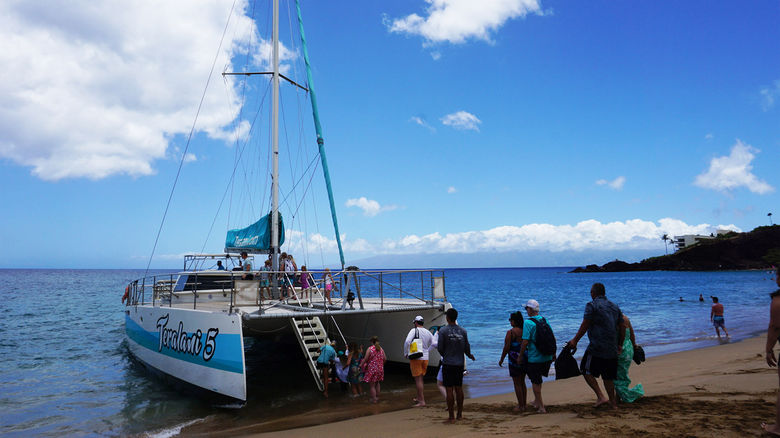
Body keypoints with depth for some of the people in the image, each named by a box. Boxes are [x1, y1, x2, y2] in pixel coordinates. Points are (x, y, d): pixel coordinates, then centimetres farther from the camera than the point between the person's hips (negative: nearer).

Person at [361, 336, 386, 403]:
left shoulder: (370, 349, -12)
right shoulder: (381, 349, 4)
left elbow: (366, 359, -13)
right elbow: (385, 359, 6)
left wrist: (361, 364, 2)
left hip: (372, 369, -6)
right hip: (380, 369, 6)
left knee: (371, 385, 4)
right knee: (377, 383, 23)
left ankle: (374, 399, 7)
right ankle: (377, 397, 30)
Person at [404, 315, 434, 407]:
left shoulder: (414, 330, -10)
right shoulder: (428, 332, 7)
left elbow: (407, 342, -23)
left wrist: (406, 353, -10)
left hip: (416, 358, -6)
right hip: (425, 358, 6)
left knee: (418, 380, -2)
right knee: (420, 379, 19)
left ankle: (422, 401, -3)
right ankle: (419, 398, 29)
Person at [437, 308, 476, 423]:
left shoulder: (443, 331, -10)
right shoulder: (463, 331, 2)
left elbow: (440, 348, -8)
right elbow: (467, 348, 4)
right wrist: (470, 355, 25)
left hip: (448, 364, -4)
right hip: (460, 363, 4)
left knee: (449, 390, -1)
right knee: (459, 388, 14)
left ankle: (451, 417, 1)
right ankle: (460, 414, 22)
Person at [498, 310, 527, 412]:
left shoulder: (510, 332, -15)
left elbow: (506, 348, -14)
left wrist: (501, 359, -2)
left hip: (515, 360, -7)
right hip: (525, 359, 7)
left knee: (517, 384, 4)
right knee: (522, 382, 19)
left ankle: (521, 406, 8)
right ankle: (523, 404, 27)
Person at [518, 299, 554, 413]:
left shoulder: (528, 323, -15)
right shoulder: (544, 320, 5)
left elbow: (525, 342, -19)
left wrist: (520, 357, -8)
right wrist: (553, 354, 20)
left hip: (534, 358, -6)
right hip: (547, 357, 6)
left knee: (535, 382, 8)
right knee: (537, 379, 24)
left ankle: (541, 407, 12)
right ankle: (537, 401, 34)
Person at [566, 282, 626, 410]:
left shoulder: (592, 305, -8)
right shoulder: (615, 306, 13)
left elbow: (584, 326, -11)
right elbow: (622, 327, 15)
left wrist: (575, 340, -2)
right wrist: (620, 345, 24)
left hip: (597, 347, -7)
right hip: (612, 349, 7)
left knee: (587, 371, 5)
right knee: (608, 376, 16)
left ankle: (601, 396, -4)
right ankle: (613, 403, 22)